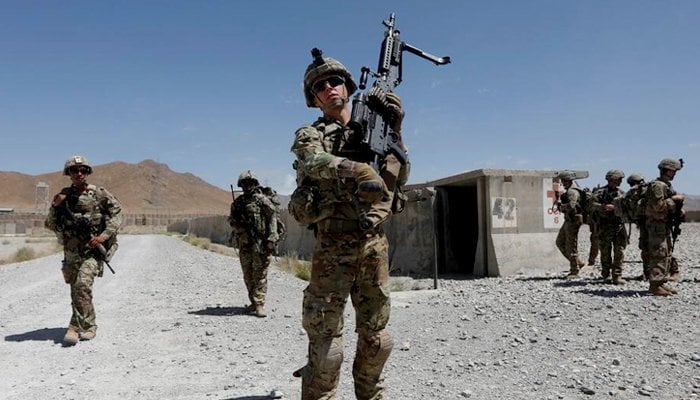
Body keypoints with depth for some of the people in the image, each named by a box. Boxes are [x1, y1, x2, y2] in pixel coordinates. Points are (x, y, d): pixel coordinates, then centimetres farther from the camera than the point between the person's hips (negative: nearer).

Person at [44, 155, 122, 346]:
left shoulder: (99, 194, -3)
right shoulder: (63, 196, 7)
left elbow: (116, 213, -3)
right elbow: (51, 225, 10)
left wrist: (104, 235, -14)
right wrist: (54, 206, -8)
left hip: (93, 249, -4)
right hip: (71, 251, 5)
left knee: (83, 284, -22)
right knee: (76, 290, 9)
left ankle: (76, 328, -15)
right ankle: (89, 327, 25)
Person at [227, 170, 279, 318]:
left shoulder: (263, 200, -3)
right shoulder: (238, 202, 13)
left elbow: (272, 219, -8)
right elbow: (231, 219, 20)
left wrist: (271, 239, -15)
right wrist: (235, 223, -4)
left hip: (260, 243, -6)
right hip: (244, 243, 6)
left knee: (260, 274, -6)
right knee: (248, 275, 10)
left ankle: (259, 304, -6)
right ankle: (253, 302, 20)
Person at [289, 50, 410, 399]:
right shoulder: (309, 135, 2)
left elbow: (399, 177, 10)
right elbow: (314, 162, -21)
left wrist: (394, 131, 0)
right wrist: (356, 169, -37)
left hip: (375, 243, 5)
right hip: (334, 245, -4)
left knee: (375, 335, 14)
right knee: (326, 337, -3)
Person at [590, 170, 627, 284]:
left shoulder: (621, 193, 13)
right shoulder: (600, 192, -4)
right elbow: (592, 205, -16)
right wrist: (604, 207, -30)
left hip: (619, 225, 4)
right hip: (605, 226, -4)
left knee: (619, 252, -2)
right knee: (606, 253, 4)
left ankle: (617, 276, 1)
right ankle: (606, 275, 16)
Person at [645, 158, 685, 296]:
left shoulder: (668, 186, 17)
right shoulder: (657, 185, -14)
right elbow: (658, 205, -23)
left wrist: (679, 210, 6)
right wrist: (673, 199, -16)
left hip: (665, 226, 10)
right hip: (657, 225, -10)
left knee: (668, 255, 13)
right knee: (659, 255, -10)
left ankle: (661, 283, 19)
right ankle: (655, 286, -7)